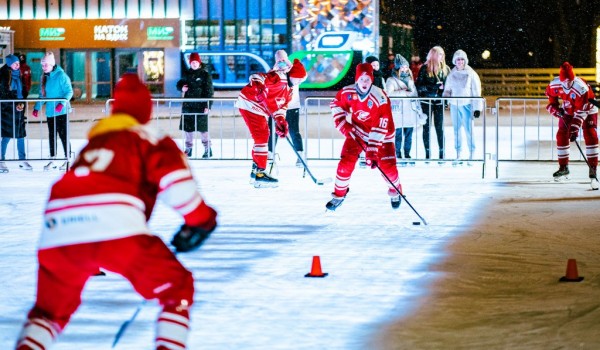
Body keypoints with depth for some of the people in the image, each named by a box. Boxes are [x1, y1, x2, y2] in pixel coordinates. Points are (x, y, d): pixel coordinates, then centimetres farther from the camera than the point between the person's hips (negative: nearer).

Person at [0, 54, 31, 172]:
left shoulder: (18, 75, 11)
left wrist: (22, 103, -2)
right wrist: (15, 105, -13)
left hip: (19, 109, 6)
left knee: (21, 135, 7)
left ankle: (22, 160, 14)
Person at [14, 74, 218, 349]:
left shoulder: (93, 143, 37)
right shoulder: (146, 138, 18)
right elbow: (174, 178, -1)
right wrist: (200, 218, 13)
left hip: (57, 232, 5)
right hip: (116, 229, -5)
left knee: (50, 310, 26)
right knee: (177, 291, 12)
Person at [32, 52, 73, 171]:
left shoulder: (61, 75, -12)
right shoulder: (44, 77, 11)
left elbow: (69, 92, -13)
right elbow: (42, 95, 17)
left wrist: (62, 103, -25)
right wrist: (37, 108, 11)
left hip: (61, 112, -7)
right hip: (50, 112, 7)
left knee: (63, 135, -3)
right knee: (52, 135, 11)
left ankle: (67, 160, 5)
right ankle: (52, 160, 17)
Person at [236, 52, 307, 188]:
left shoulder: (288, 91, 13)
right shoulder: (279, 77, -18)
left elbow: (281, 107, 9)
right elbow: (256, 78, -28)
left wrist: (281, 121, -6)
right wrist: (259, 89, -43)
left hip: (258, 110, 11)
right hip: (249, 104, -11)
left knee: (263, 136, 19)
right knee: (262, 137, -12)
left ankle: (256, 170, 31)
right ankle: (260, 174, -12)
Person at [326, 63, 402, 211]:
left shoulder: (380, 98, -30)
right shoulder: (347, 92, -19)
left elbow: (380, 128, -30)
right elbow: (336, 104, 6)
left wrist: (372, 150, -34)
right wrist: (342, 122, -6)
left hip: (380, 136, -2)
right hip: (357, 133, 2)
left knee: (387, 166, -7)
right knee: (346, 163, -8)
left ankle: (395, 192, 24)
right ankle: (339, 194, 12)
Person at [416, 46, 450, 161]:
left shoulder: (446, 69, 6)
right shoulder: (425, 68, -1)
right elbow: (419, 86, -5)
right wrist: (435, 87, -14)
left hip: (439, 102, 1)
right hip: (426, 102, -1)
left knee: (439, 127, 0)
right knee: (426, 127, 4)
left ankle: (441, 152, 4)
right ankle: (427, 153, 10)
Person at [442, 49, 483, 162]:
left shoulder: (471, 74, -3)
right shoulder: (451, 75, 8)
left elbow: (476, 92, -2)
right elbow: (447, 89, 17)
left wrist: (477, 108, -6)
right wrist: (445, 97, -3)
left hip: (466, 105, -4)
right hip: (454, 105, 4)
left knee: (469, 129, -6)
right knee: (457, 129, 8)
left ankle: (471, 153, 4)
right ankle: (458, 153, 15)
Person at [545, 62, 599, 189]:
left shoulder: (582, 89, -37)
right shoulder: (555, 85, -23)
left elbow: (580, 113, -34)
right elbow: (551, 96, 2)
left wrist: (574, 130, -37)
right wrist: (555, 109, -14)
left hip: (587, 110, -5)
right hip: (568, 110, 5)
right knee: (562, 135, -3)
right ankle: (563, 168, 13)